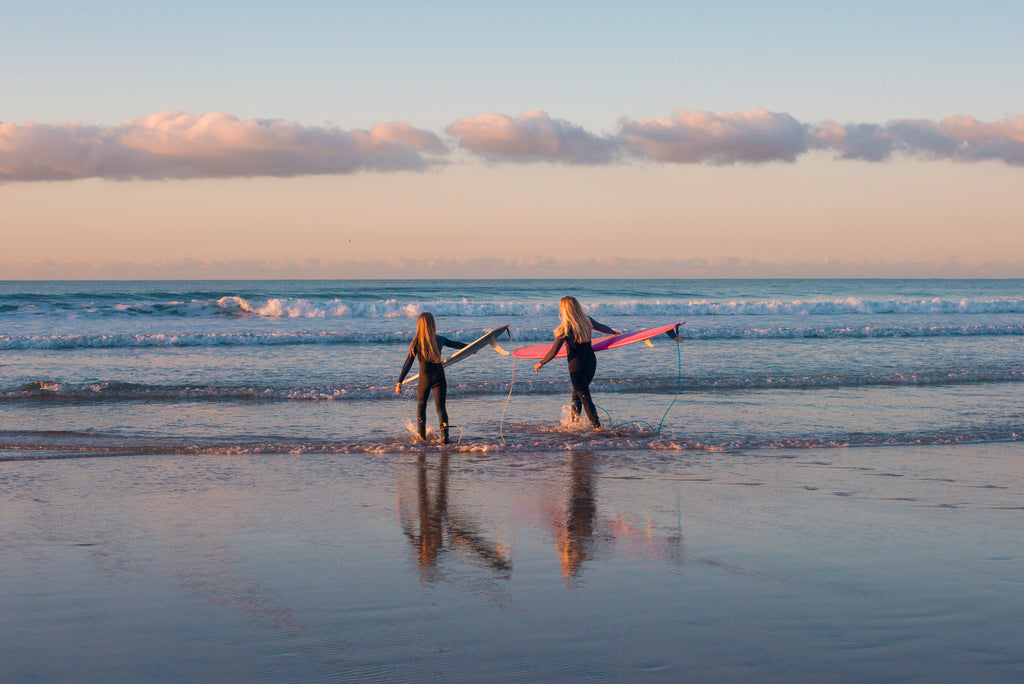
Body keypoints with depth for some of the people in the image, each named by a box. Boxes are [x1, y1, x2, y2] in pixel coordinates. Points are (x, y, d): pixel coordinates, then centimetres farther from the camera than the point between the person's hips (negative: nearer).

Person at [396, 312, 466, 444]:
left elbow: (408, 363, -9)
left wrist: (400, 382, -8)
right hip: (439, 377, 1)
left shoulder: (416, 343, -7)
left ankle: (422, 435, 20)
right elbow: (456, 344, 18)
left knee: (421, 406, 17)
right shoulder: (440, 340, 1)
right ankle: (444, 434, -15)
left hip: (424, 378, -1)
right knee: (440, 407, 2)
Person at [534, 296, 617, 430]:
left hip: (576, 366, -6)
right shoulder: (587, 321, -1)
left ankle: (597, 426, -3)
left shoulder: (565, 329, -18)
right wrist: (614, 332, 41)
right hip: (591, 362, 6)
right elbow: (602, 327, 20)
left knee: (585, 397, 0)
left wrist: (540, 363, -1)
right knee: (577, 393, 22)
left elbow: (553, 352, -17)